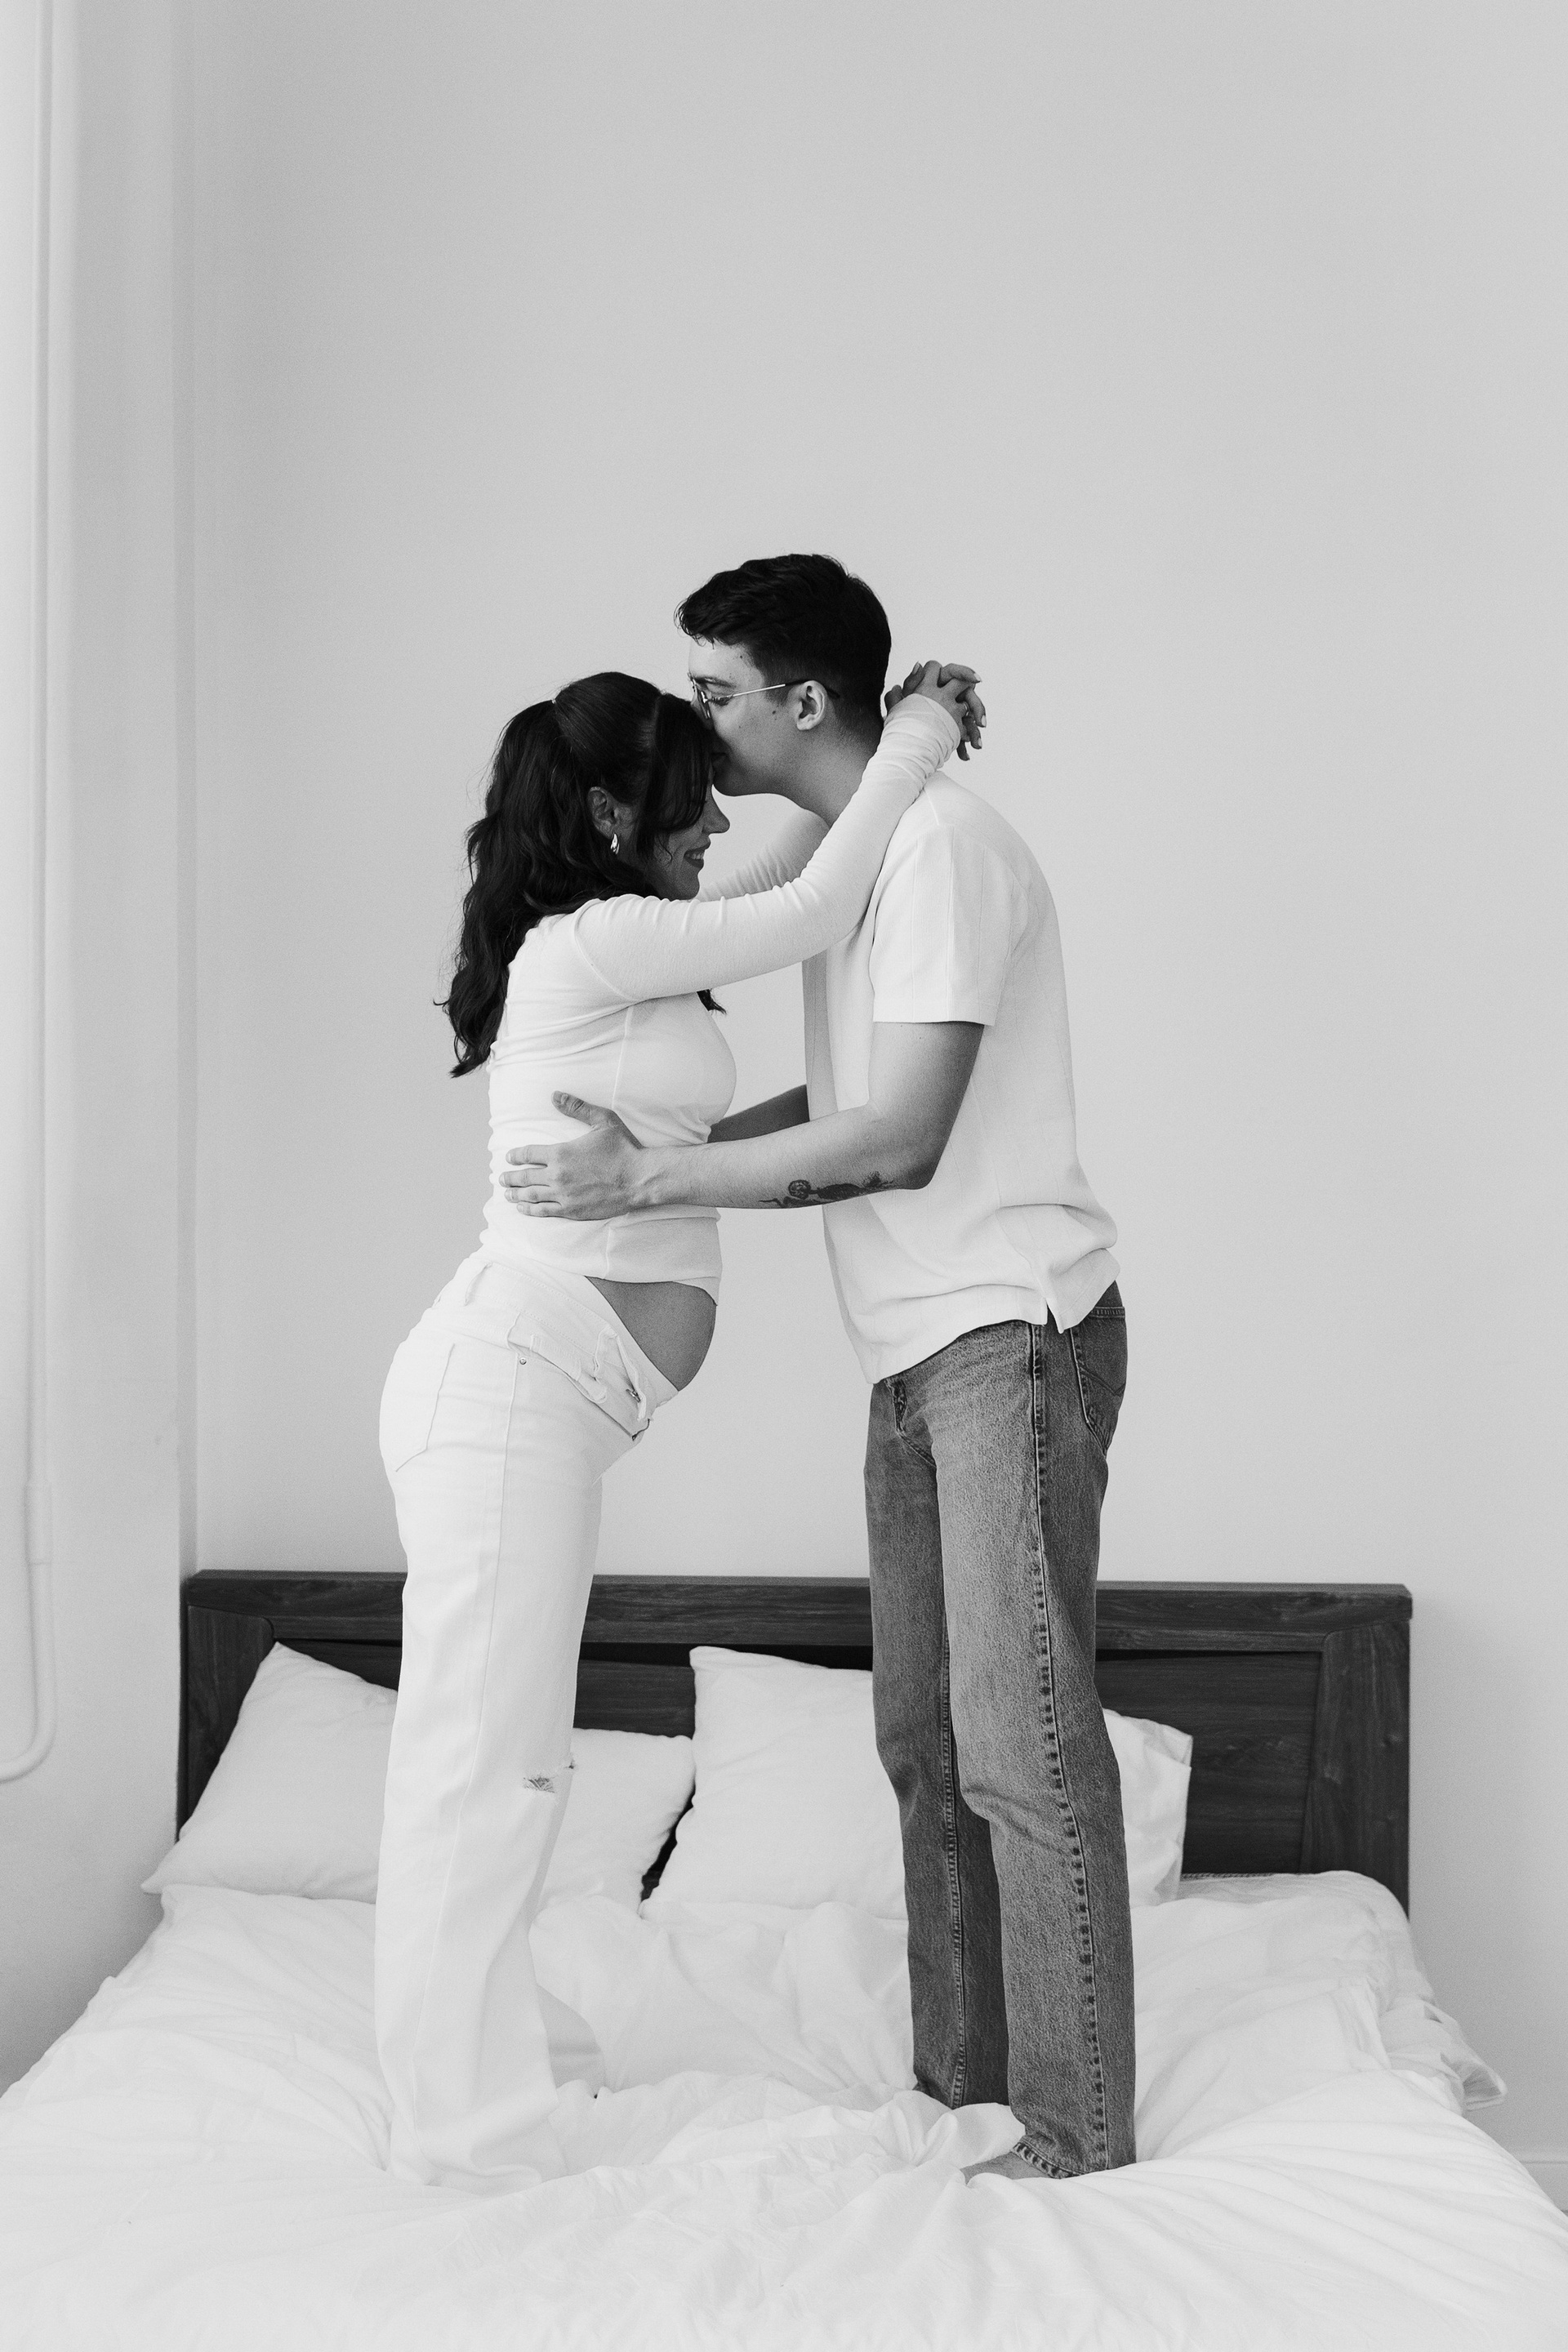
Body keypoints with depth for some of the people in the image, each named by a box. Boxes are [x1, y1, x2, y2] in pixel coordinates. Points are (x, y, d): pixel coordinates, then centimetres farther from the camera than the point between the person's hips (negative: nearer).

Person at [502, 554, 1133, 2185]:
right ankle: (960, 2085, 21)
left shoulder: (942, 843, -16)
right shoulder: (844, 851, 14)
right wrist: (652, 1150, 12)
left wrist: (651, 1180, -18)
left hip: (1014, 1326, -10)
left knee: (1023, 1742, -8)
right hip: (920, 1347, 10)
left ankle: (1077, 2134, 0)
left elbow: (900, 1141, -21)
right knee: (927, 1741, 12)